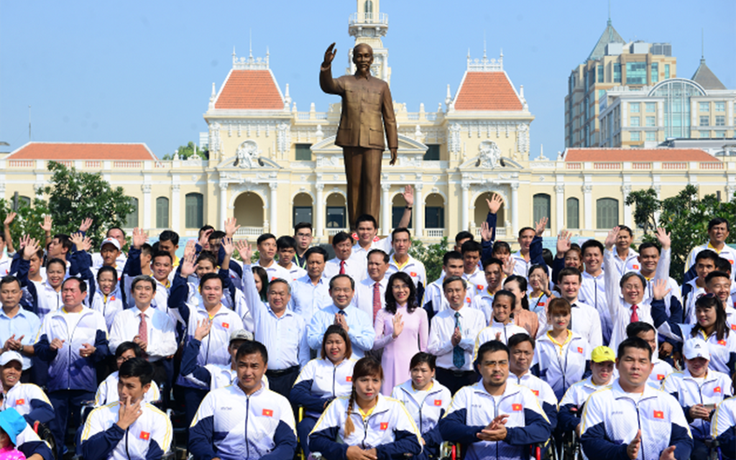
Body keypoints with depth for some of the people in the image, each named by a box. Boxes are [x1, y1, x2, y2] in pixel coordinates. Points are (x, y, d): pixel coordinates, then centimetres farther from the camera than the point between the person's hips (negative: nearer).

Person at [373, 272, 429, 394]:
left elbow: (425, 346, 11)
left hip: (412, 364, 0)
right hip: (390, 365, 0)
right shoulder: (383, 314, 4)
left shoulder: (420, 313, 5)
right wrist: (393, 336, -15)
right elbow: (374, 345, -1)